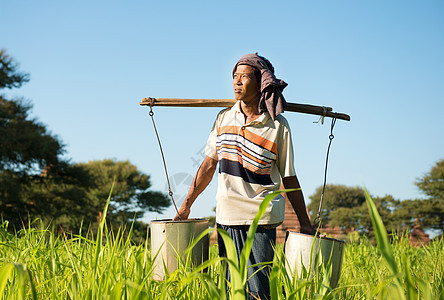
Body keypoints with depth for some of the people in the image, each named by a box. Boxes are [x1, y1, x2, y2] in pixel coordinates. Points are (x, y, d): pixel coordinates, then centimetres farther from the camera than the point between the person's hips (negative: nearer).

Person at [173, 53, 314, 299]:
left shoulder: (278, 126, -5)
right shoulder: (224, 118, 7)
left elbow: (289, 178, 0)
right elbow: (209, 164, 14)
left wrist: (305, 224, -1)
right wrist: (186, 205, 12)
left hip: (261, 219, -4)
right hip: (226, 217, 4)